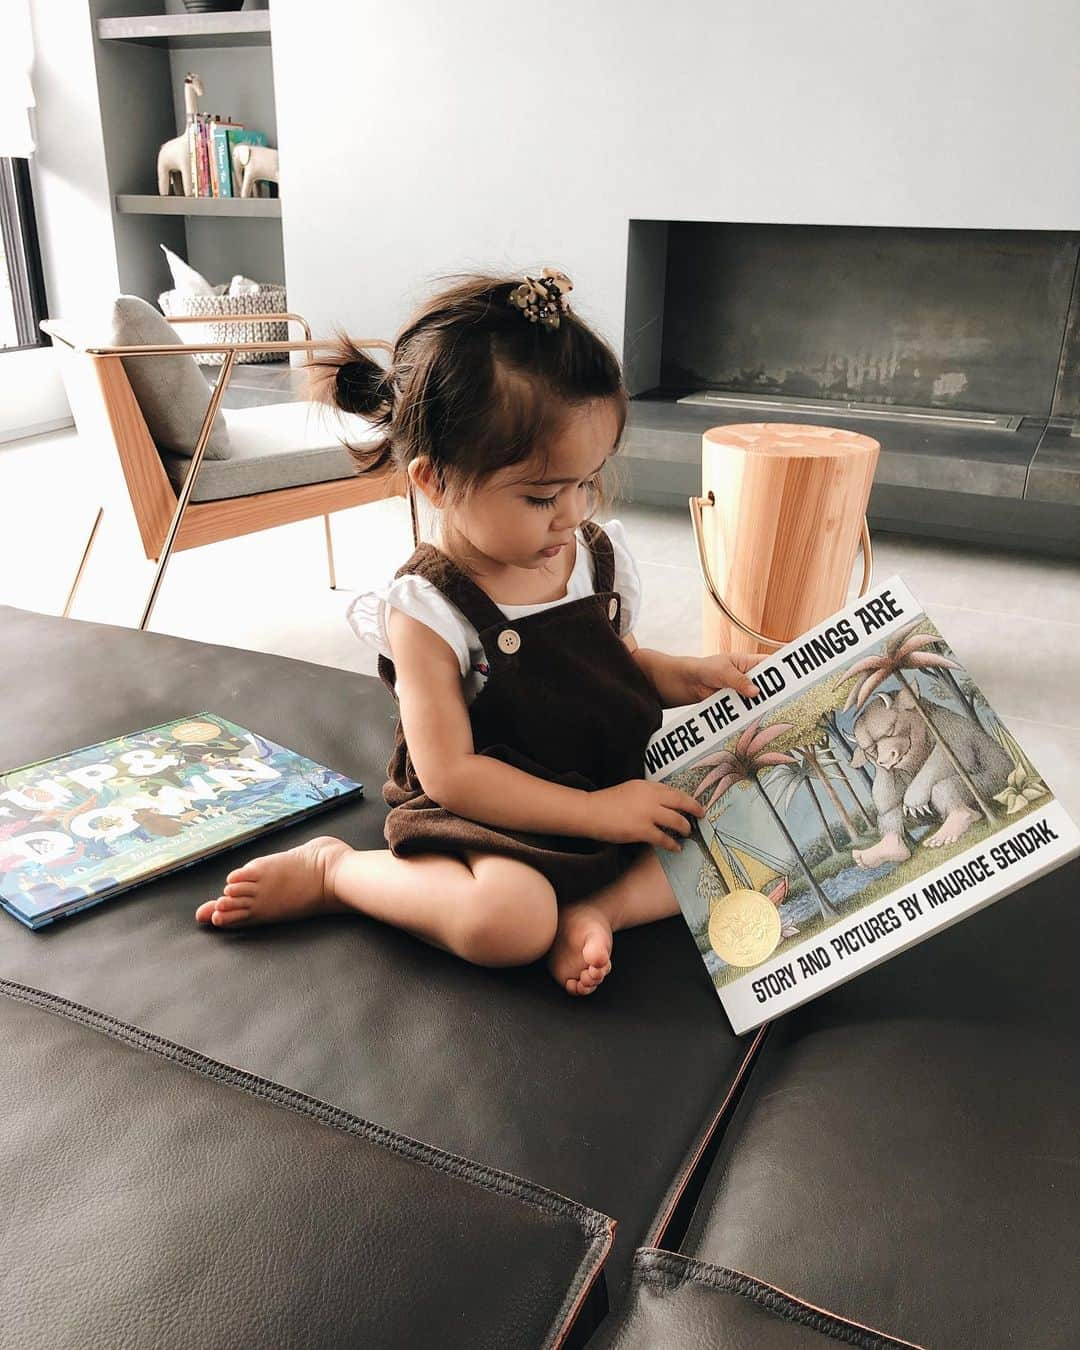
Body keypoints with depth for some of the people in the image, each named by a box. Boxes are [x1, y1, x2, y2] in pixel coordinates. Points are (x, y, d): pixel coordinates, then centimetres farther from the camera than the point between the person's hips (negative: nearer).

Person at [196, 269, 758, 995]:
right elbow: (450, 775, -18)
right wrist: (596, 811, -20)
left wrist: (690, 675, -1)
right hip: (486, 822, -5)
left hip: (624, 793, 6)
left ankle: (594, 909, -16)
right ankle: (332, 869, -7)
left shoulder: (601, 554, 1)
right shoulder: (429, 612, -17)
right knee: (503, 918, -34)